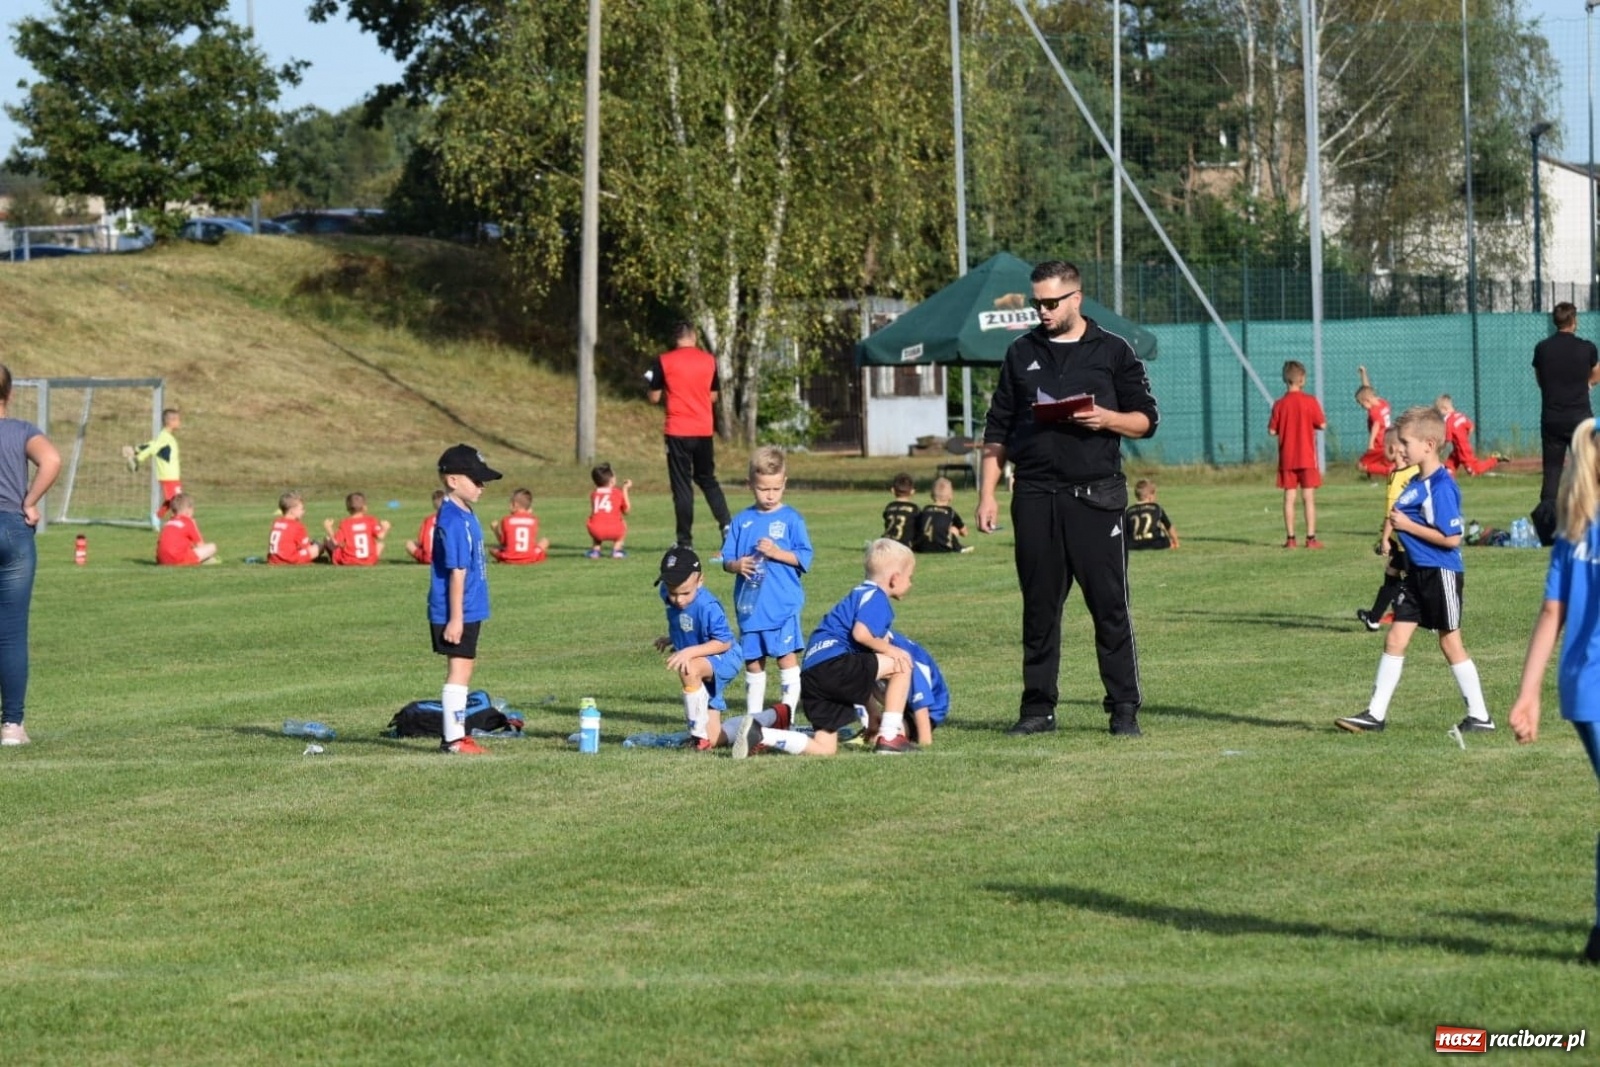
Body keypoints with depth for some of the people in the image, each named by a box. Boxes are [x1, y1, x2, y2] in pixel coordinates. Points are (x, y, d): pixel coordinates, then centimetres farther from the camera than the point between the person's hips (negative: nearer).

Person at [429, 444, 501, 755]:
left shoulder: (465, 517, 12)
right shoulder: (453, 521, -18)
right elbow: (457, 572, -21)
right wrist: (455, 618, -21)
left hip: (468, 612, 10)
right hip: (457, 612, -10)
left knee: (465, 666, 14)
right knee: (459, 669, -6)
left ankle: (455, 734, 22)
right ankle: (454, 739, -2)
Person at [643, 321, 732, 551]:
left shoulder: (663, 362, -6)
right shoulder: (709, 360, 3)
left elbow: (655, 397, -2)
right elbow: (713, 396, 11)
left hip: (678, 431, -3)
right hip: (705, 430, 3)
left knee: (682, 485, 1)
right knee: (708, 479, 18)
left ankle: (685, 540, -1)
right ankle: (726, 524, 0)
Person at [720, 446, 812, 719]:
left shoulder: (791, 519, 0)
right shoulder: (742, 521, 8)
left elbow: (804, 559, -4)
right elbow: (726, 560, 9)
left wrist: (777, 553, -19)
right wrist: (737, 565, -13)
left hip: (783, 605, -3)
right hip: (750, 605, 3)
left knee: (787, 657, -8)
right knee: (753, 662, 10)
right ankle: (753, 716, 19)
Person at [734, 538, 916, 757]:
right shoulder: (875, 597, -2)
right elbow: (861, 633, -22)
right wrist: (888, 649, -6)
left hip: (812, 675, 10)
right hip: (832, 663, -10)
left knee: (824, 748, 9)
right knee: (902, 663, -4)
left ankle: (759, 734, -3)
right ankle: (889, 737, -5)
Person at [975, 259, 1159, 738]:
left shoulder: (1112, 351, 6)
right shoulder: (1021, 353, 13)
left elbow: (1146, 419, 8)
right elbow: (998, 429, 14)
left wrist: (1106, 418, -13)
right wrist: (987, 494, 7)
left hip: (1096, 496, -3)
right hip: (1035, 497, 3)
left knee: (1110, 604, -5)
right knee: (1039, 607, 6)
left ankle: (1124, 708, -1)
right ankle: (1038, 708, 12)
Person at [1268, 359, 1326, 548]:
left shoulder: (1280, 404, -4)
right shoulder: (1310, 401, -9)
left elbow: (1272, 430, -3)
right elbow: (1322, 424, -6)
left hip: (1287, 458, 2)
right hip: (1307, 457, -2)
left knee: (1289, 498, 5)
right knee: (1309, 498, 1)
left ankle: (1290, 538, 4)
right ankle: (1311, 537, -1)